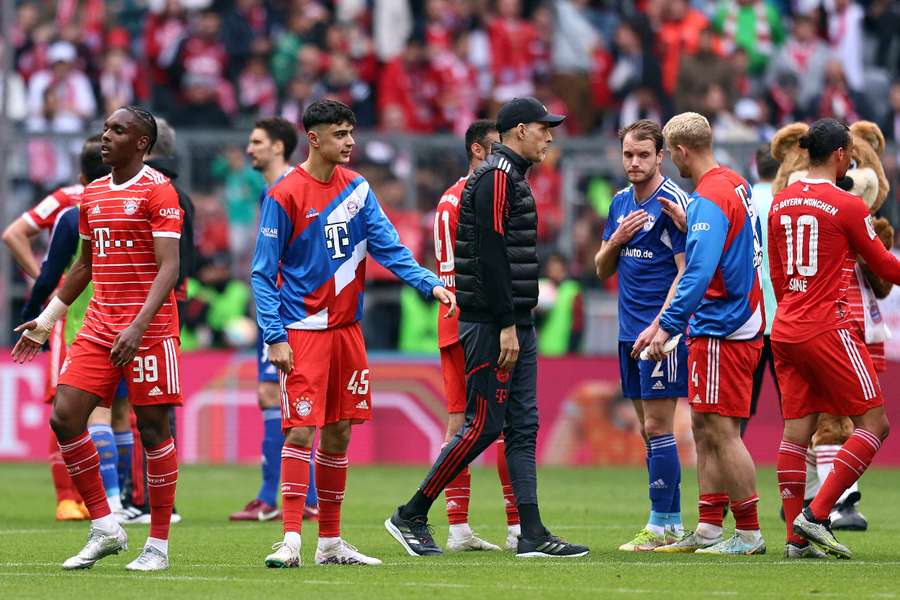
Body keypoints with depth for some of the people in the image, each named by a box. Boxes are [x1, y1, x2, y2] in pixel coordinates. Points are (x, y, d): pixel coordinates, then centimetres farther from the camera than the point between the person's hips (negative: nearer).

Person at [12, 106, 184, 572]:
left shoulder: (157, 191, -8)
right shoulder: (93, 194, 15)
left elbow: (169, 268, -14)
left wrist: (138, 327, -24)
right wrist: (46, 320, 23)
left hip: (148, 329, -7)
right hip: (98, 325, 7)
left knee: (152, 428, -2)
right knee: (65, 417, -4)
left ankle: (158, 546, 4)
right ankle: (104, 529, 6)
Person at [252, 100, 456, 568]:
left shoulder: (357, 188, 7)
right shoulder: (285, 195, -10)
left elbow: (388, 246, 4)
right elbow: (263, 273, -9)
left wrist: (430, 284, -11)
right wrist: (274, 337, -15)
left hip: (347, 327, 6)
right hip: (303, 330, -6)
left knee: (339, 432, 9)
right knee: (301, 429, -12)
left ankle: (330, 542, 16)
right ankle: (291, 540, -11)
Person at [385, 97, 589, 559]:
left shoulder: (510, 177, 18)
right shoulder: (496, 178, -13)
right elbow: (491, 256, -20)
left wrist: (517, 324, 18)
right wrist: (506, 326, -22)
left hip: (515, 324, 10)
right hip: (491, 325, -10)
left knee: (523, 425, 6)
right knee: (485, 425, -8)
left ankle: (532, 534, 4)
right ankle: (411, 516, 0)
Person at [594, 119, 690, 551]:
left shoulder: (672, 201, -10)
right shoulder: (620, 203, 14)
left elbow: (686, 271, -14)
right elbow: (602, 270, 19)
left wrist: (658, 327, -20)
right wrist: (617, 240, -2)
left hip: (662, 331, -8)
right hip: (630, 332, 8)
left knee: (657, 426, -8)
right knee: (649, 429, 9)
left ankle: (661, 524, -5)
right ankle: (672, 524, 13)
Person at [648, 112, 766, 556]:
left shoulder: (709, 198, -18)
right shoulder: (735, 185, 12)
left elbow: (698, 273, -27)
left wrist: (668, 326, -27)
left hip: (722, 330, -10)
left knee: (721, 431, -7)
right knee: (704, 429, 12)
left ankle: (749, 534, -4)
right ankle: (709, 529, 14)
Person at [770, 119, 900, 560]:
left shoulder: (781, 203, 11)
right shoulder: (846, 205, -9)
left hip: (786, 328, 7)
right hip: (828, 329, -7)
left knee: (796, 430, 6)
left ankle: (796, 538, 1)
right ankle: (815, 515, -11)